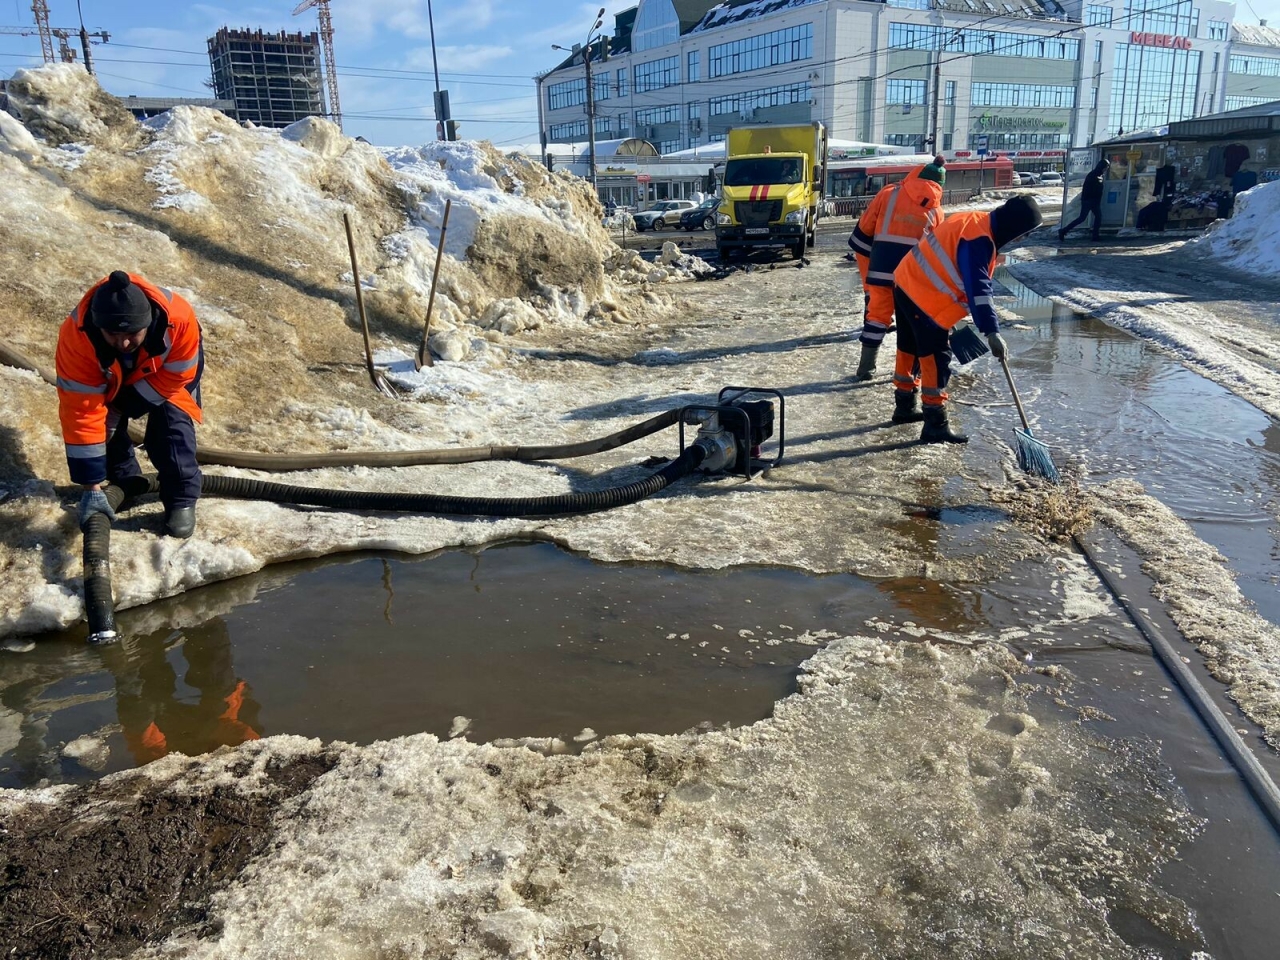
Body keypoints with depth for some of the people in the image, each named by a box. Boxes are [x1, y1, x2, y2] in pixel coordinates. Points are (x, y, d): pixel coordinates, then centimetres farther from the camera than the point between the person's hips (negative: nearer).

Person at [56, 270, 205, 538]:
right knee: (105, 425, -10)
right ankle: (126, 482, 17)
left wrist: (125, 403, -25)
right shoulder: (75, 336, -40)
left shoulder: (179, 317, -44)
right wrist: (92, 487, -36)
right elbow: (80, 412, -37)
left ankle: (182, 499, -5)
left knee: (172, 421, -20)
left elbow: (178, 374, -24)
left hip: (167, 369, -1)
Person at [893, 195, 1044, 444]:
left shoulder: (972, 220, 10)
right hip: (924, 299, -10)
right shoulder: (978, 240, -21)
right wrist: (992, 331, -33)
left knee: (912, 351, 22)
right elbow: (978, 288, -29)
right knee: (937, 361, -5)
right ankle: (935, 426, -1)